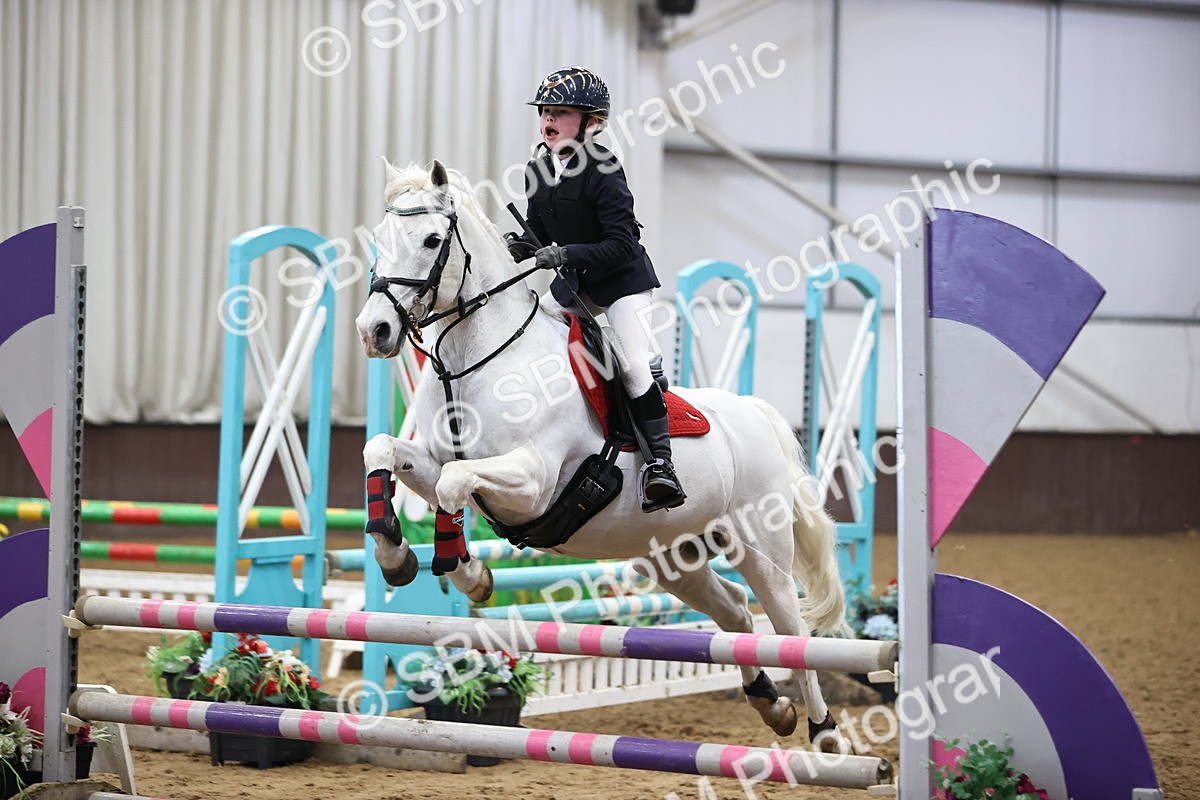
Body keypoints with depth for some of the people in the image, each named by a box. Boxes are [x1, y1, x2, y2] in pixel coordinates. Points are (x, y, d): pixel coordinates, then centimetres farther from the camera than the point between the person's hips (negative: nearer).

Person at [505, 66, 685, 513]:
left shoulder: (603, 173, -22)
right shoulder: (538, 170, 0)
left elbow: (621, 246, -26)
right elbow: (539, 230, 8)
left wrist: (567, 254, -34)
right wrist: (521, 246, -14)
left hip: (624, 280, -8)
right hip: (575, 280, 8)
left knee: (634, 365, -18)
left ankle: (660, 462, -17)